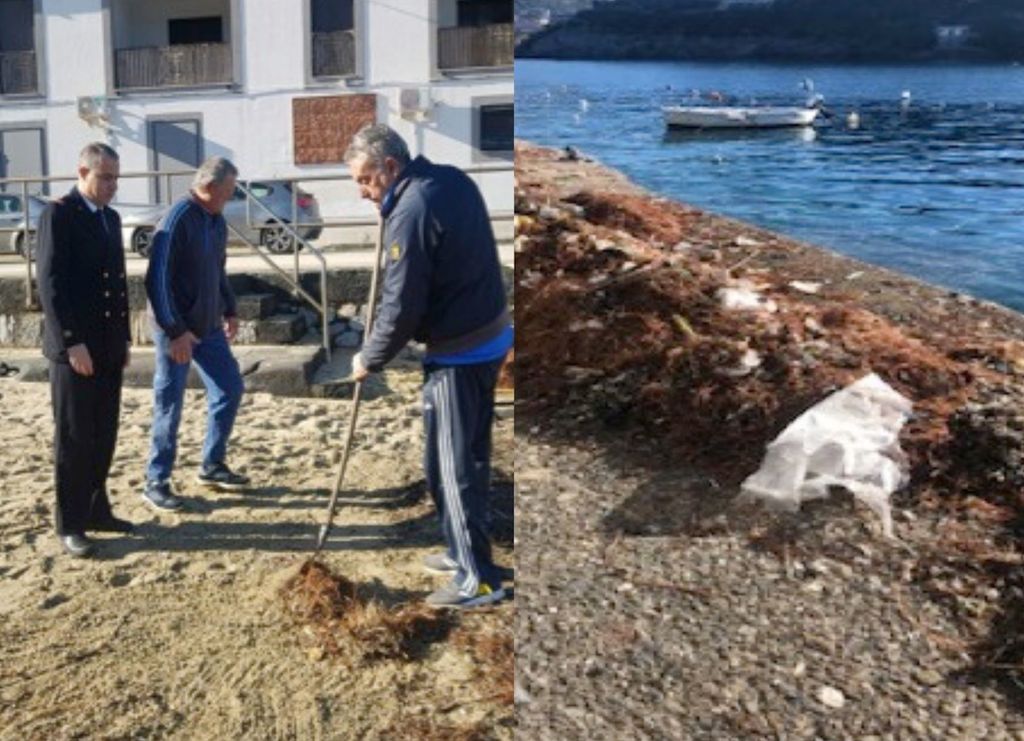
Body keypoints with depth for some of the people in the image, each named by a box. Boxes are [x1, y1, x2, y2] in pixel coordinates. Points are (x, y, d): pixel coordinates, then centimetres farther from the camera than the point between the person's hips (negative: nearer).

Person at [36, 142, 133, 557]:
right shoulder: (58, 214, -9)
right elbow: (50, 283, -15)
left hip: (109, 347, 7)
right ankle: (70, 524, 10)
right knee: (74, 440, 1)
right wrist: (71, 342, -19)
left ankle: (96, 510, 24)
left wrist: (125, 337, 13)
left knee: (103, 437, 12)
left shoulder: (110, 218, 14)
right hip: (74, 349, -7)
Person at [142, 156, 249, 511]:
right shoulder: (177, 220, -18)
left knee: (230, 388, 11)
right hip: (176, 330, -8)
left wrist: (229, 310, 15)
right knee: (169, 406, 0)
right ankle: (156, 482, 13)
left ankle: (212, 466, 25)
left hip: (208, 326, 8)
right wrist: (175, 331, -23)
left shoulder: (217, 221, 7)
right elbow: (157, 280, -22)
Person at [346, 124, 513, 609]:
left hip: (457, 354, -9)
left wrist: (369, 360, -4)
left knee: (451, 466, 0)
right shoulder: (453, 179, 6)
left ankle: (477, 578, 9)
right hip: (491, 336, 9)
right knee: (472, 454, 19)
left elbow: (401, 307, -21)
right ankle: (464, 550, 33)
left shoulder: (410, 212, -21)